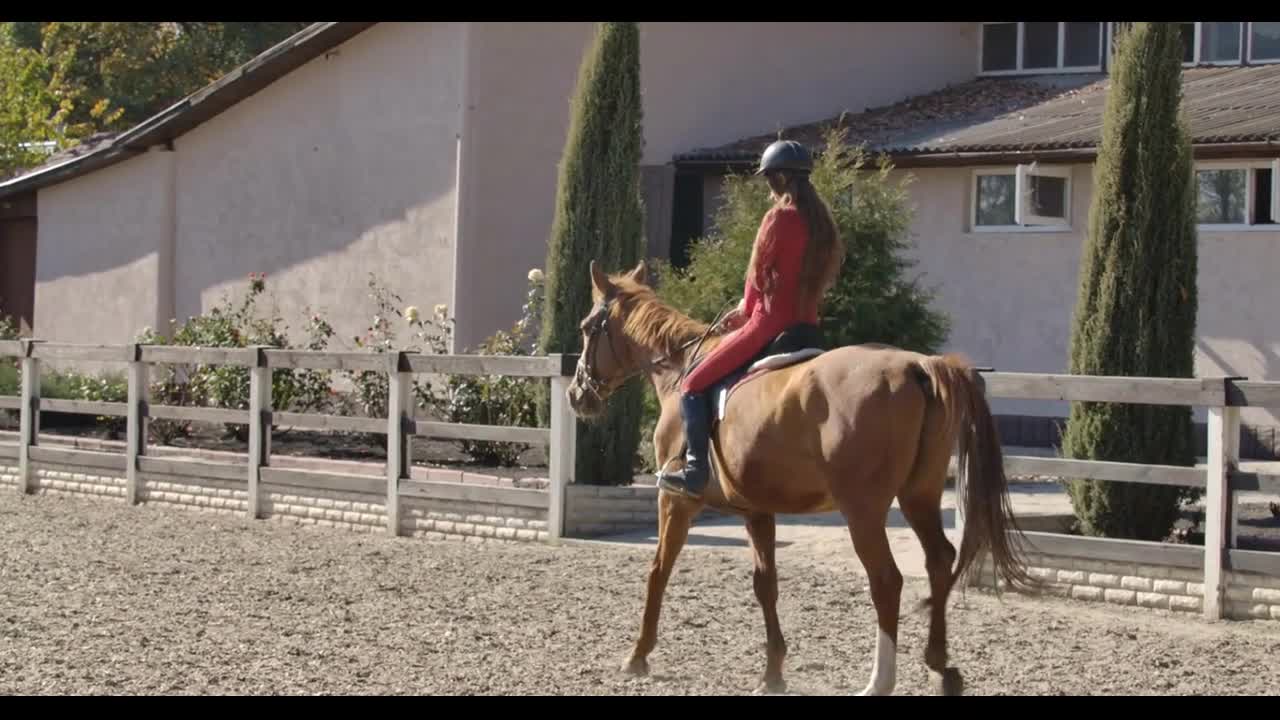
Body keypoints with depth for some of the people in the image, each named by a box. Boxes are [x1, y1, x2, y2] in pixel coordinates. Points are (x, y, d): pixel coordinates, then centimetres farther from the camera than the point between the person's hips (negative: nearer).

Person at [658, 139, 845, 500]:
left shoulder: (779, 218, -12)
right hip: (807, 326, 8)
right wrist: (747, 310, 16)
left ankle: (696, 472, -9)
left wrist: (746, 310, 15)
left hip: (769, 325, -8)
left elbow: (757, 277, -5)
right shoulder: (822, 223, 12)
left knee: (693, 386, -2)